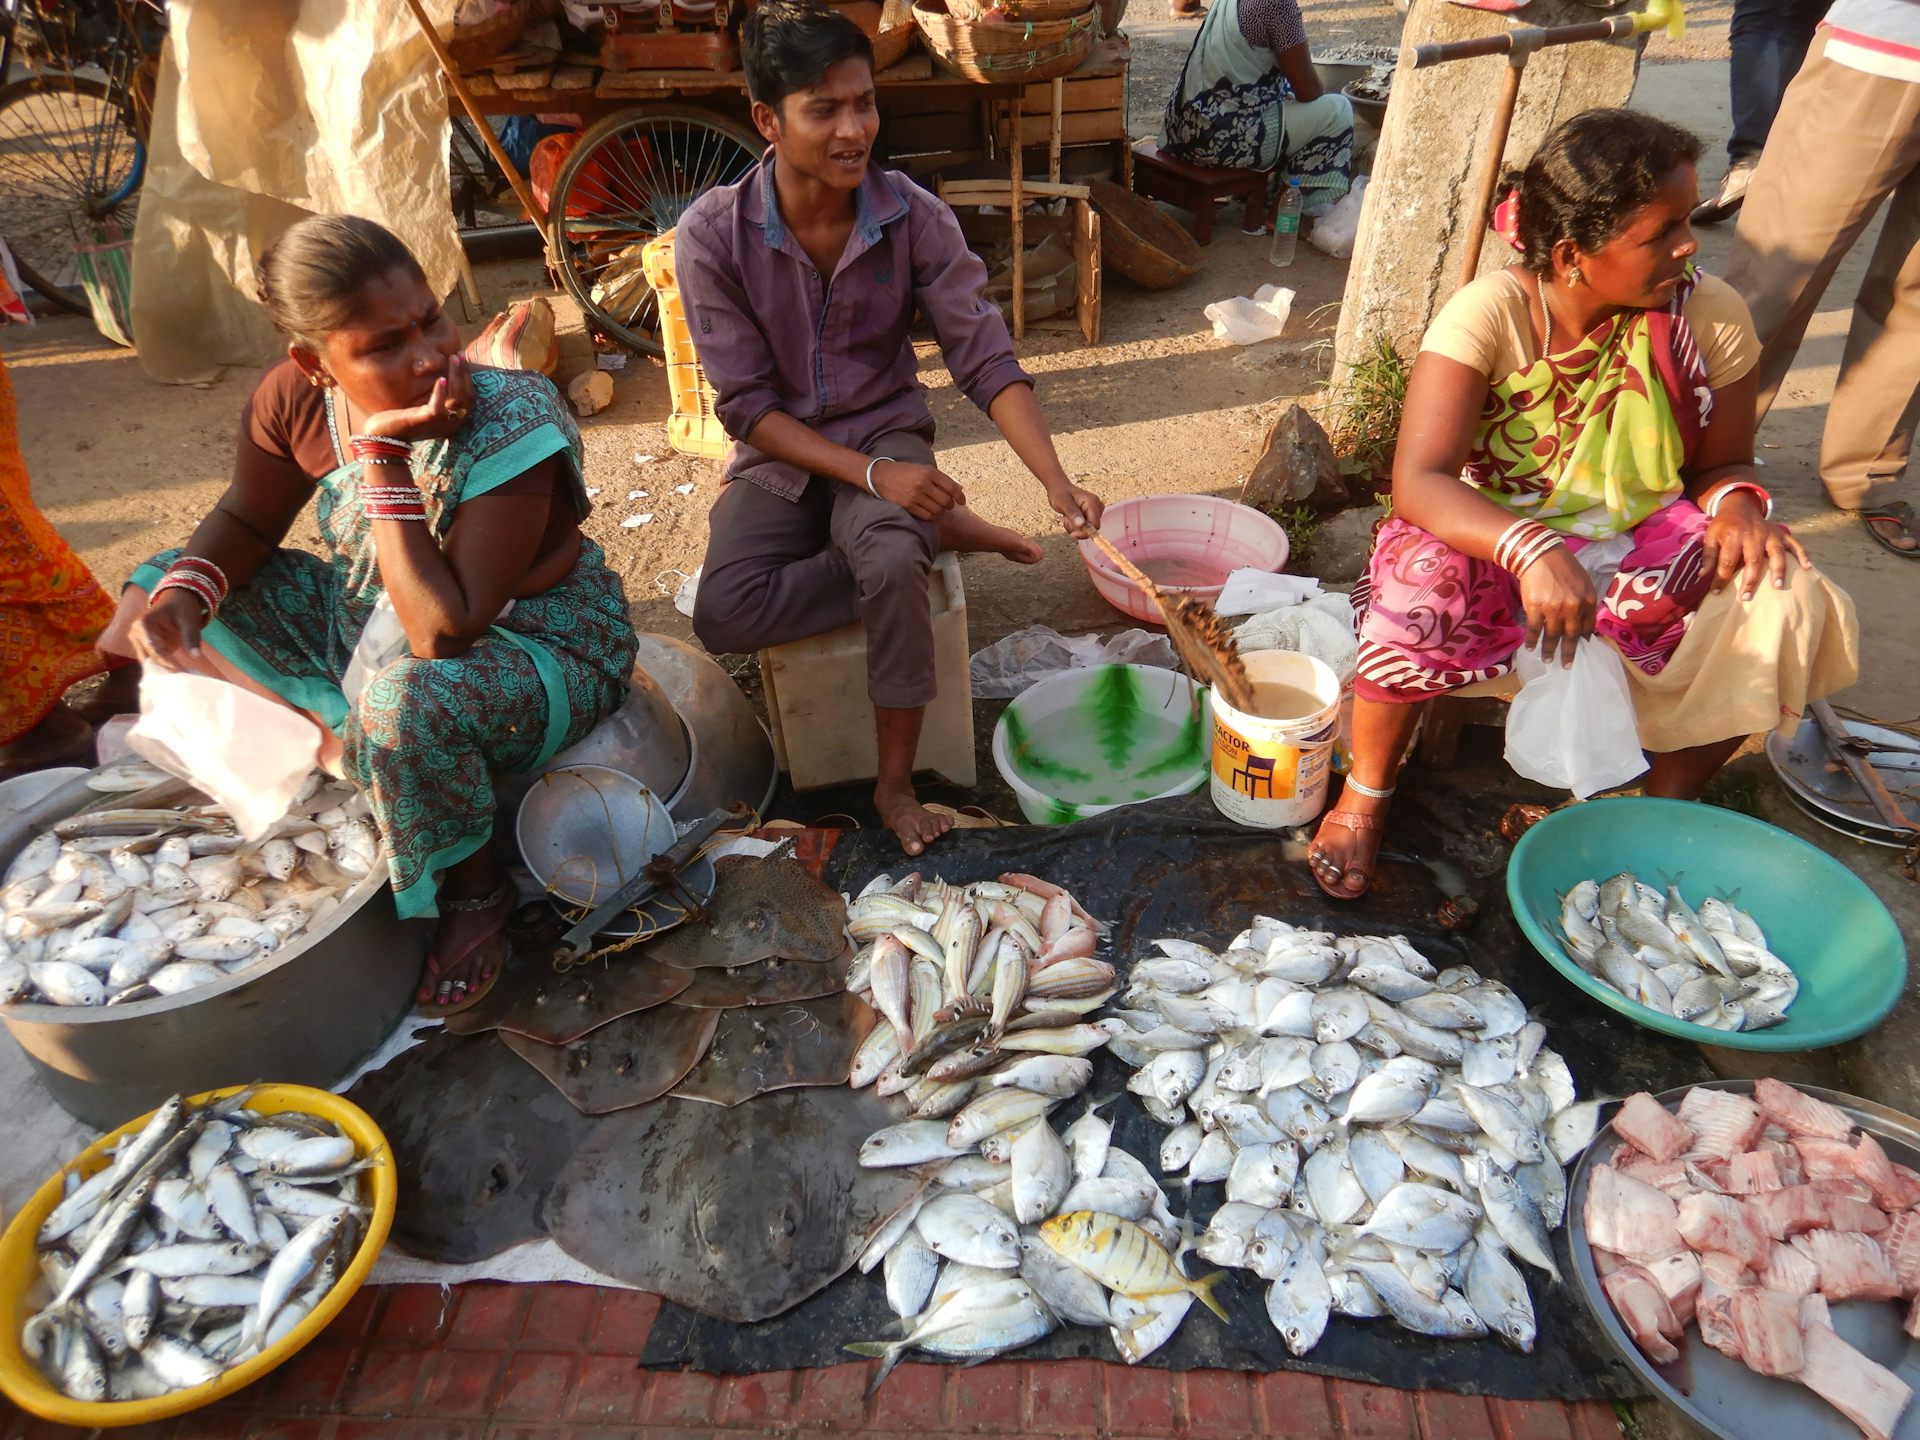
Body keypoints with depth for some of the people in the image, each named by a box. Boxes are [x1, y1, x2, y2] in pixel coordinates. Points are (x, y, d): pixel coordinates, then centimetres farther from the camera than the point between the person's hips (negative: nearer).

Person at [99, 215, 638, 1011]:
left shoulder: (512, 428, -30)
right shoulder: (296, 396, -12)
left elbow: (443, 633, -34)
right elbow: (246, 521, 7)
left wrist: (383, 457, -34)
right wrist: (179, 595, -14)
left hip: (542, 651, -6)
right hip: (371, 625, 6)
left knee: (402, 705, -39)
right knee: (160, 594, 5)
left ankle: (477, 891, -10)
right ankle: (341, 743, -2)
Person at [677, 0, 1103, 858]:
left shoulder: (915, 218, -12)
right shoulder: (711, 234, -14)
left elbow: (986, 361, -14)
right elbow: (748, 405, -13)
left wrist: (1057, 483, -28)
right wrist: (871, 476, -25)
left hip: (887, 436, 0)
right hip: (778, 456, 1)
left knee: (891, 563, -35)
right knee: (724, 615, -26)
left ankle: (896, 785, -14)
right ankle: (937, 534, -10)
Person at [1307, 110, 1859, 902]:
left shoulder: (1709, 315, -10)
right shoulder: (1490, 313, -20)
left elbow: (1723, 462, 5)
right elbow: (1418, 483, -31)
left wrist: (1736, 502, -20)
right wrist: (1532, 551, -47)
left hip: (1642, 544, 3)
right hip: (1496, 543, -3)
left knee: (1785, 605, -24)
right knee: (1421, 584, -37)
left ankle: (1671, 797, 4)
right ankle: (1366, 791, -9)